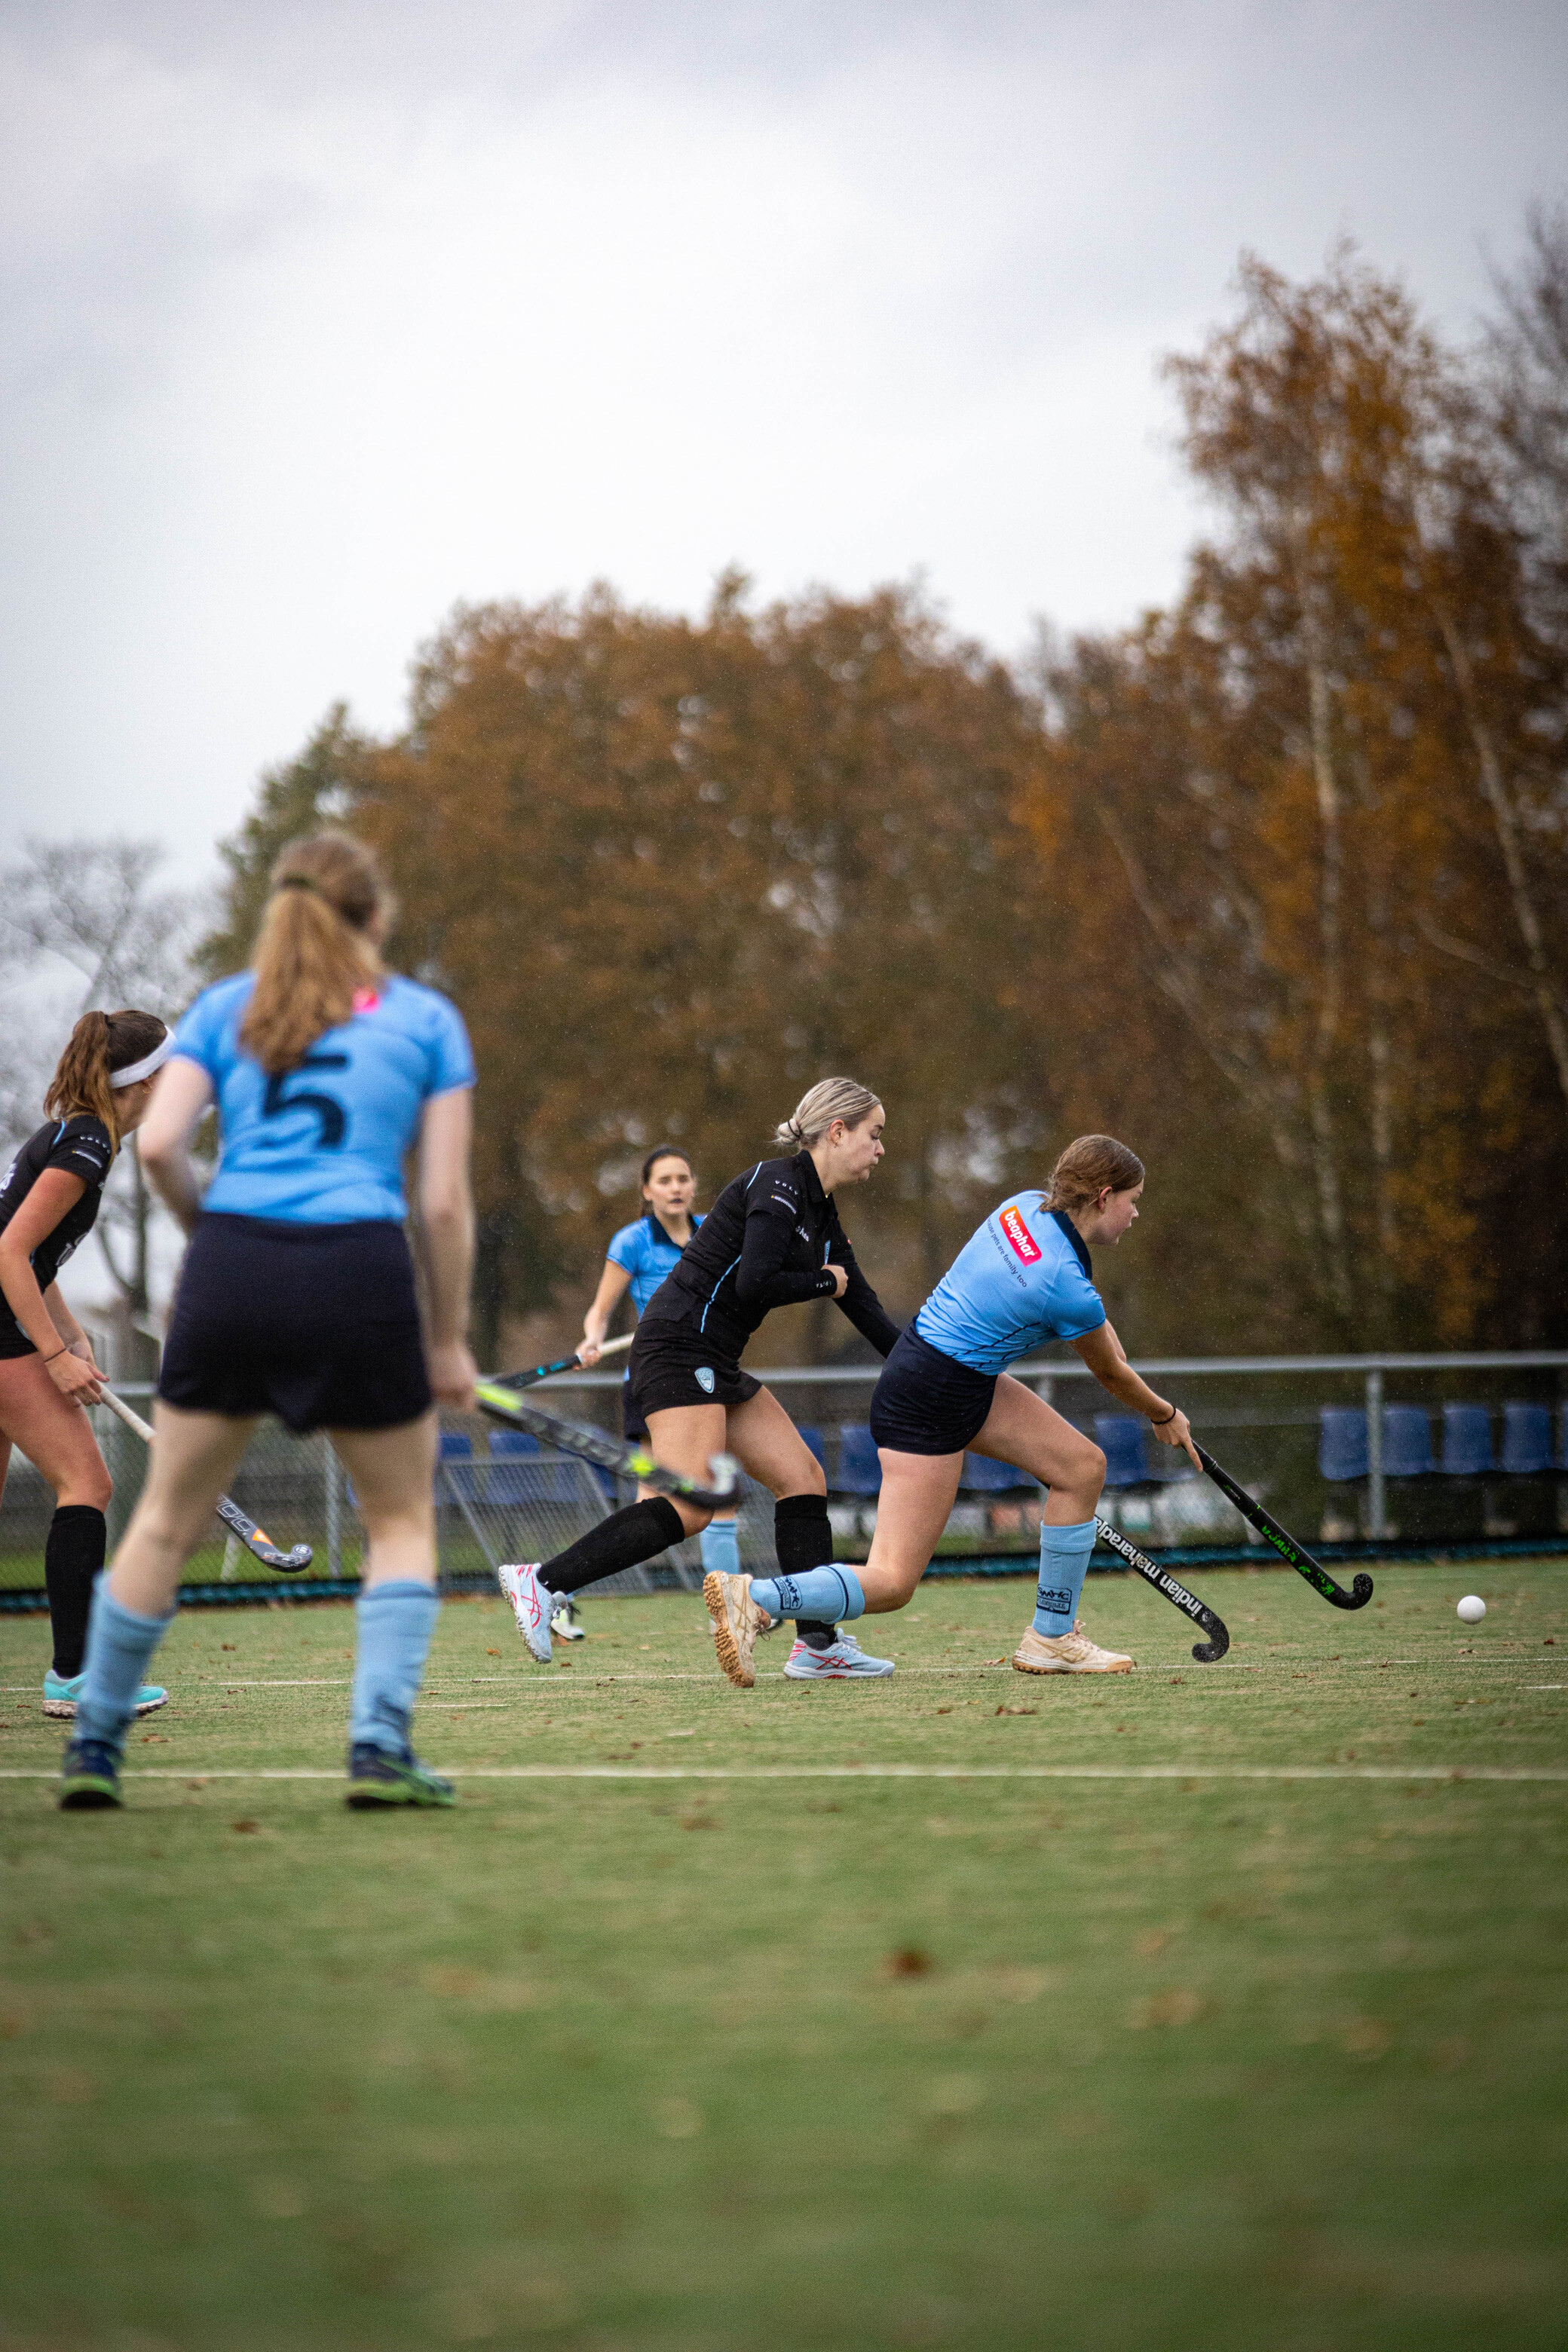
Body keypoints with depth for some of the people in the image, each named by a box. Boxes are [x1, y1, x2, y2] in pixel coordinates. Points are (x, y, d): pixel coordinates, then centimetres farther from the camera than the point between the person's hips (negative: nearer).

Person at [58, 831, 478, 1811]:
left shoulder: (226, 1008, 15)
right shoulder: (428, 1020, 11)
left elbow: (159, 1144, 1)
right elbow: (445, 1199, 5)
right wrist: (449, 1339, 12)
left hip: (230, 1265, 2)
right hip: (360, 1272, -2)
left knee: (167, 1520, 14)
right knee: (402, 1520, 15)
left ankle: (94, 1747, 18)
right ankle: (381, 1747, 3)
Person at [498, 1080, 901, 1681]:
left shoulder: (820, 1213, 19)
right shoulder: (778, 1185, -10)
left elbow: (870, 1316, 23)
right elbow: (753, 1283, -21)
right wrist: (825, 1282, -5)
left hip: (715, 1363, 10)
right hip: (680, 1346, -10)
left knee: (802, 1478, 5)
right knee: (688, 1507, -21)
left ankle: (817, 1643, 5)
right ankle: (540, 1583, -22)